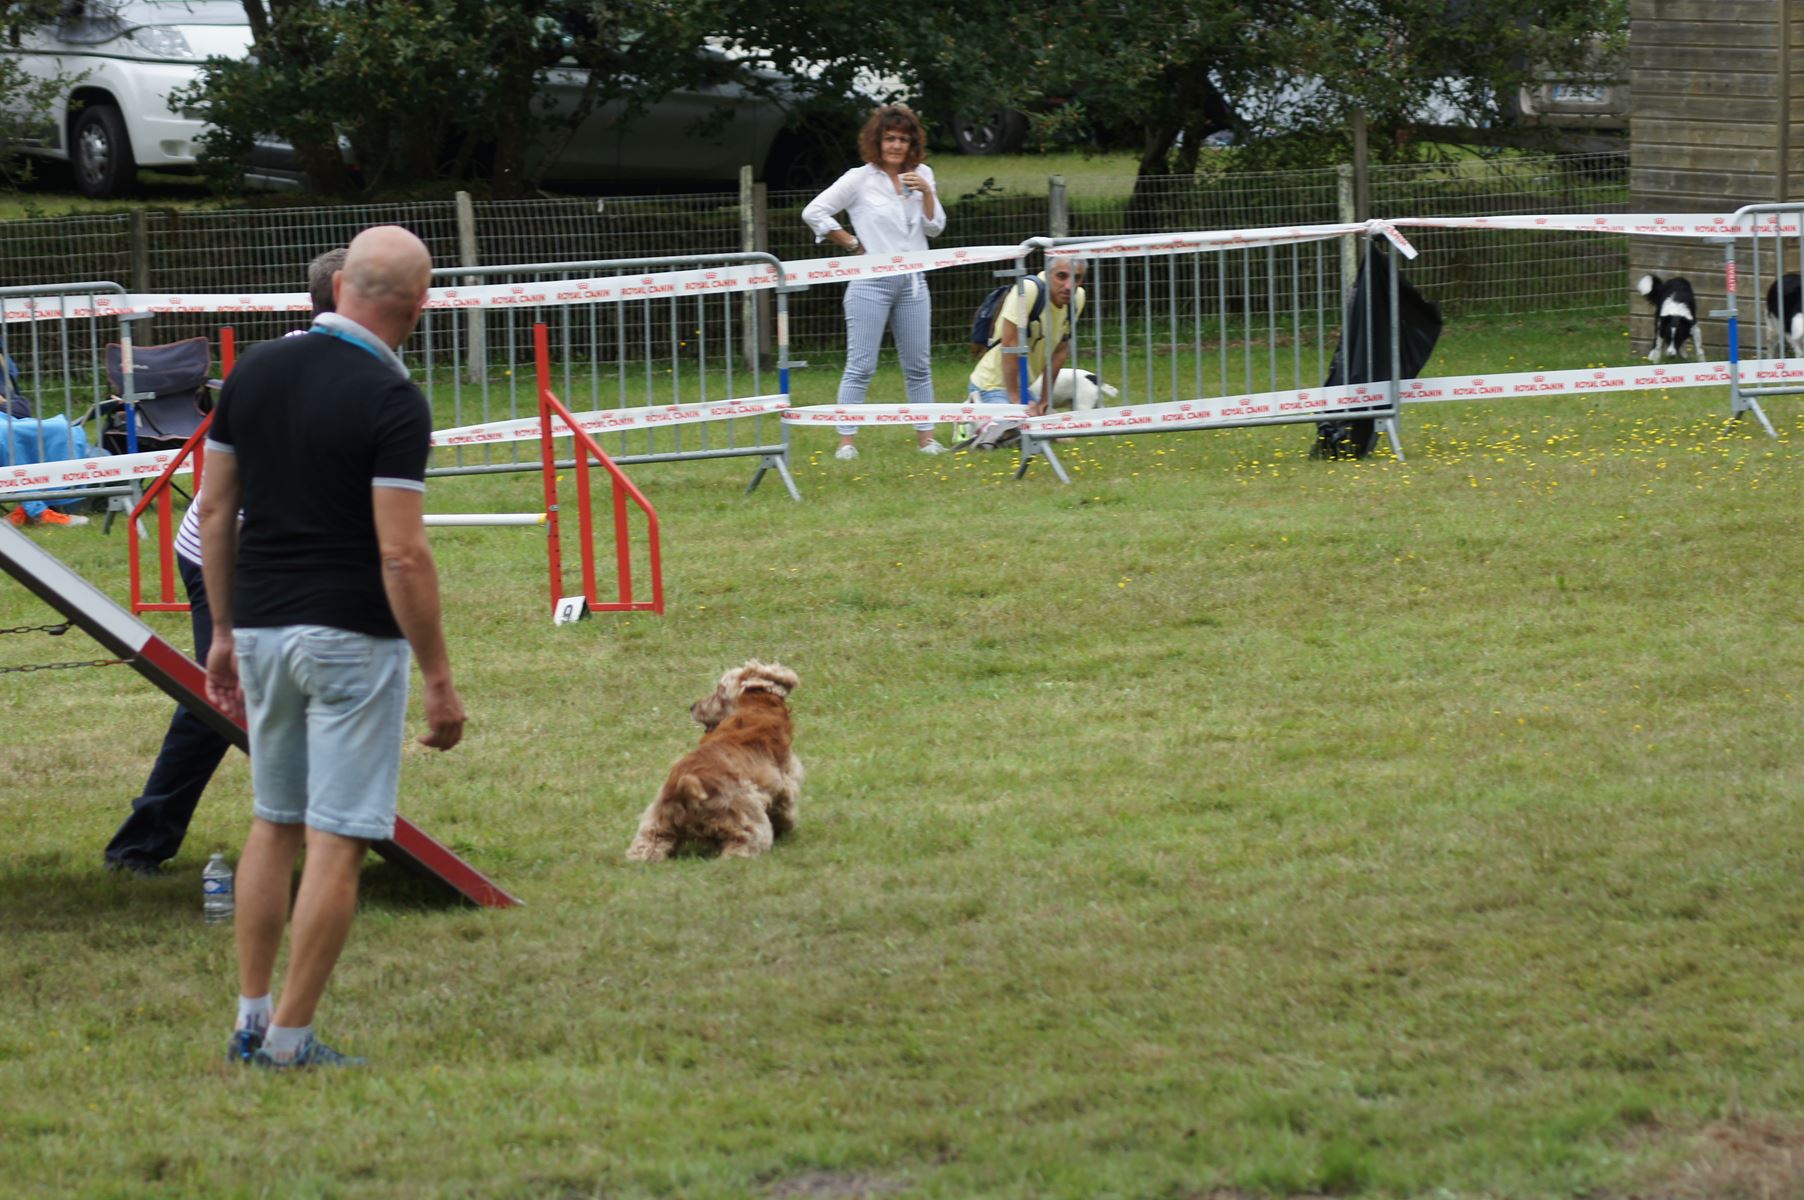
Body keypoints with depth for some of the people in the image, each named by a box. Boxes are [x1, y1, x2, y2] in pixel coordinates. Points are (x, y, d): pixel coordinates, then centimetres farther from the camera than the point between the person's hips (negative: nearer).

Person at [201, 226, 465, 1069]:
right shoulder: (392, 400, -16)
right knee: (337, 842, 0)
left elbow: (215, 512, 7)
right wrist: (439, 678, -13)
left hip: (261, 625, 6)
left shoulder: (255, 372, 3)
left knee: (273, 824, 19)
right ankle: (290, 1038, 1)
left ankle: (251, 1020, 18)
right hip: (352, 638, -6)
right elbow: (402, 555, -19)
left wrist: (224, 631, 16)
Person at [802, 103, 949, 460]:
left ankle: (926, 437, 14)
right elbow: (814, 212, -4)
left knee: (918, 365, 8)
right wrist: (851, 244, -3)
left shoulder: (921, 176, 9)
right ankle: (846, 441, -2)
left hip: (912, 282, 4)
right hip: (871, 281, -4)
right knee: (861, 366, -5)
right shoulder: (860, 179, -3)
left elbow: (935, 228, 8)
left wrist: (927, 193, -8)